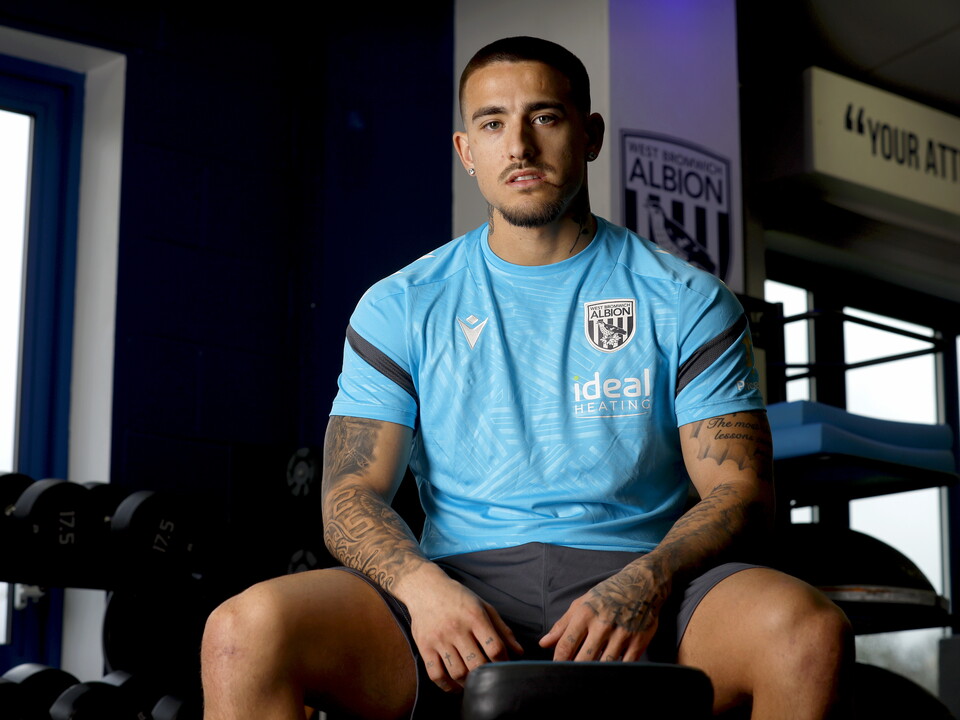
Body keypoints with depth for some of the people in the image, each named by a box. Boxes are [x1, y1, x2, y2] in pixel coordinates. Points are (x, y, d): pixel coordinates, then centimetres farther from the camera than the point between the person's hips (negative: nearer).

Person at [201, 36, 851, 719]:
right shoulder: (401, 307, 14)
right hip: (462, 584, 1)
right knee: (246, 630, -27)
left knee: (809, 630, -33)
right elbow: (352, 494, 6)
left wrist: (644, 583, -18)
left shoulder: (685, 302, 11)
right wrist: (422, 585, -17)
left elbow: (741, 492, 4)